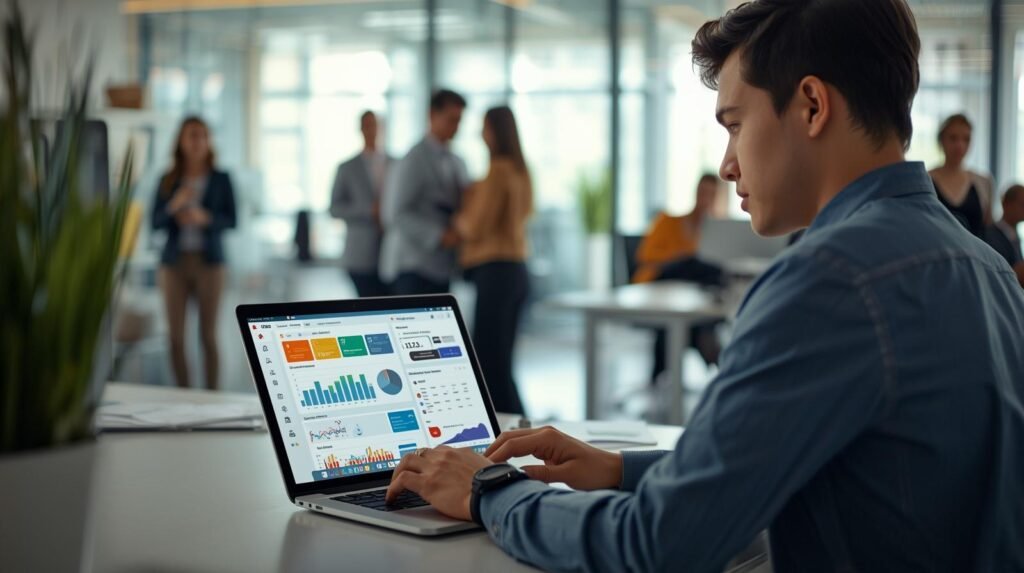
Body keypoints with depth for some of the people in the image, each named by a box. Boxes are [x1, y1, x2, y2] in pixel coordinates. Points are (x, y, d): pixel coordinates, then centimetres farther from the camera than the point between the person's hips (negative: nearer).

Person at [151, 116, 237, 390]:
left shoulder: (220, 180, 4)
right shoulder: (168, 181, 9)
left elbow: (230, 220, 0)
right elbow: (156, 222, 6)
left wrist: (205, 218, -17)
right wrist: (174, 206, -13)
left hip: (208, 261, -2)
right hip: (175, 262, 2)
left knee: (208, 335, -2)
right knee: (176, 336, 1)